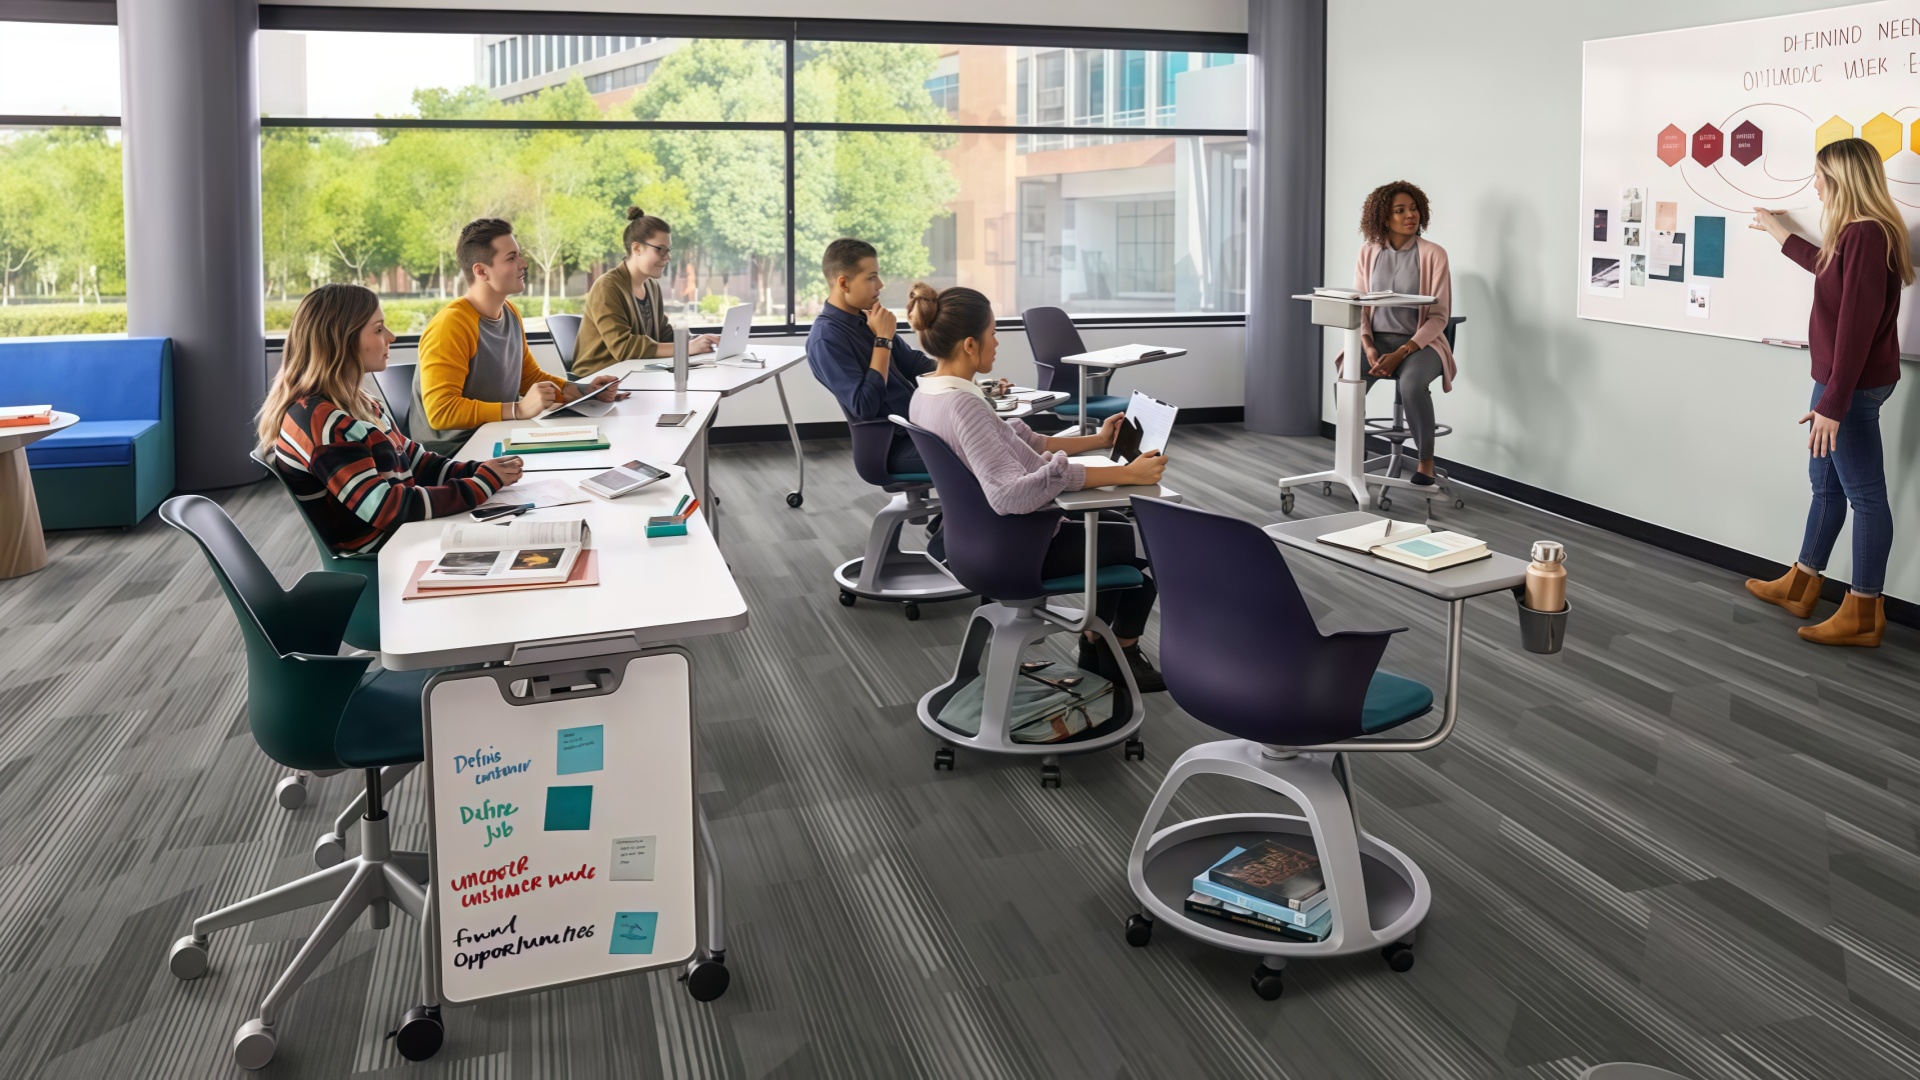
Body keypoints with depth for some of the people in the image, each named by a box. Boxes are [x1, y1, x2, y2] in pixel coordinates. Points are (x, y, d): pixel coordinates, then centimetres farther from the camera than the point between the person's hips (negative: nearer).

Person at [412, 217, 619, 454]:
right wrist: (519, 410, -30)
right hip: (449, 451, -8)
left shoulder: (511, 313, 7)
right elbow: (440, 411, -24)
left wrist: (584, 390, 3)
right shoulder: (451, 326, -19)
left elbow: (532, 377, 20)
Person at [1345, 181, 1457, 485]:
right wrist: (1368, 347, -14)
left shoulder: (1433, 254, -6)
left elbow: (1439, 316, -9)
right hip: (1377, 339, 3)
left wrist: (1401, 353, -20)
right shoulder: (1368, 253, 4)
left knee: (1411, 383, -36)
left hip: (1420, 342, -3)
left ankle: (1426, 460, -14)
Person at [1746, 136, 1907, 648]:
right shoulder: (1863, 233, 11)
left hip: (1854, 385, -11)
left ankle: (1863, 613, 5)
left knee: (1864, 493, -3)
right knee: (1826, 483, 18)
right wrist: (1782, 236, 44)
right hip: (1842, 379, 11)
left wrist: (1834, 402, -24)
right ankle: (1800, 585, 31)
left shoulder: (1866, 235, -21)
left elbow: (1857, 323, -25)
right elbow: (1832, 270, 34)